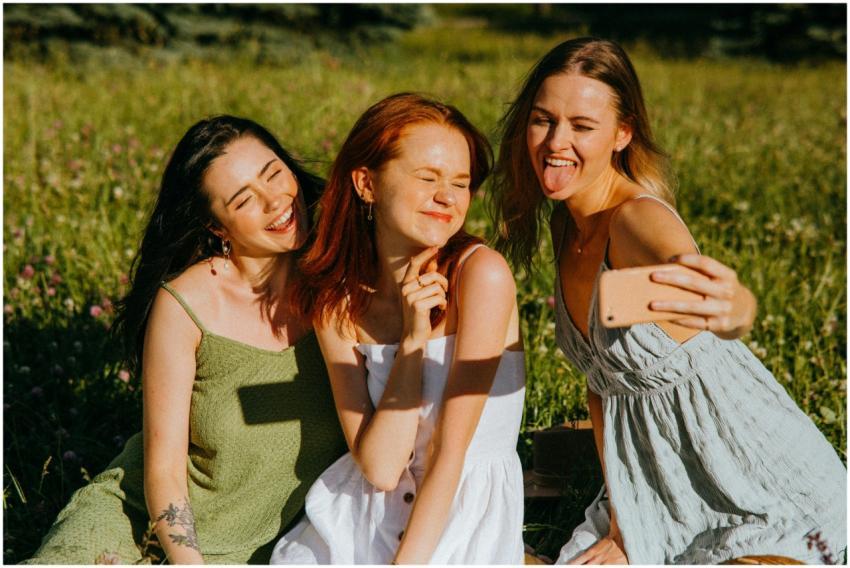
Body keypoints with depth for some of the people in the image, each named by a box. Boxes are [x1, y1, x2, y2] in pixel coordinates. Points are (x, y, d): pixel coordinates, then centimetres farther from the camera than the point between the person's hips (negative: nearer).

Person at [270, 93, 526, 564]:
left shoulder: (481, 273, -14)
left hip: (467, 523, -3)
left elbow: (451, 450, -15)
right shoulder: (338, 303, -2)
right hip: (361, 520, 3)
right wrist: (412, 338, -18)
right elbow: (379, 467, -10)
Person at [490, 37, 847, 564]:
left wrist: (730, 307, -73)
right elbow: (602, 372, 3)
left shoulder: (640, 219, -26)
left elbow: (735, 307, -49)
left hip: (764, 491, -7)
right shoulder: (567, 223, -2)